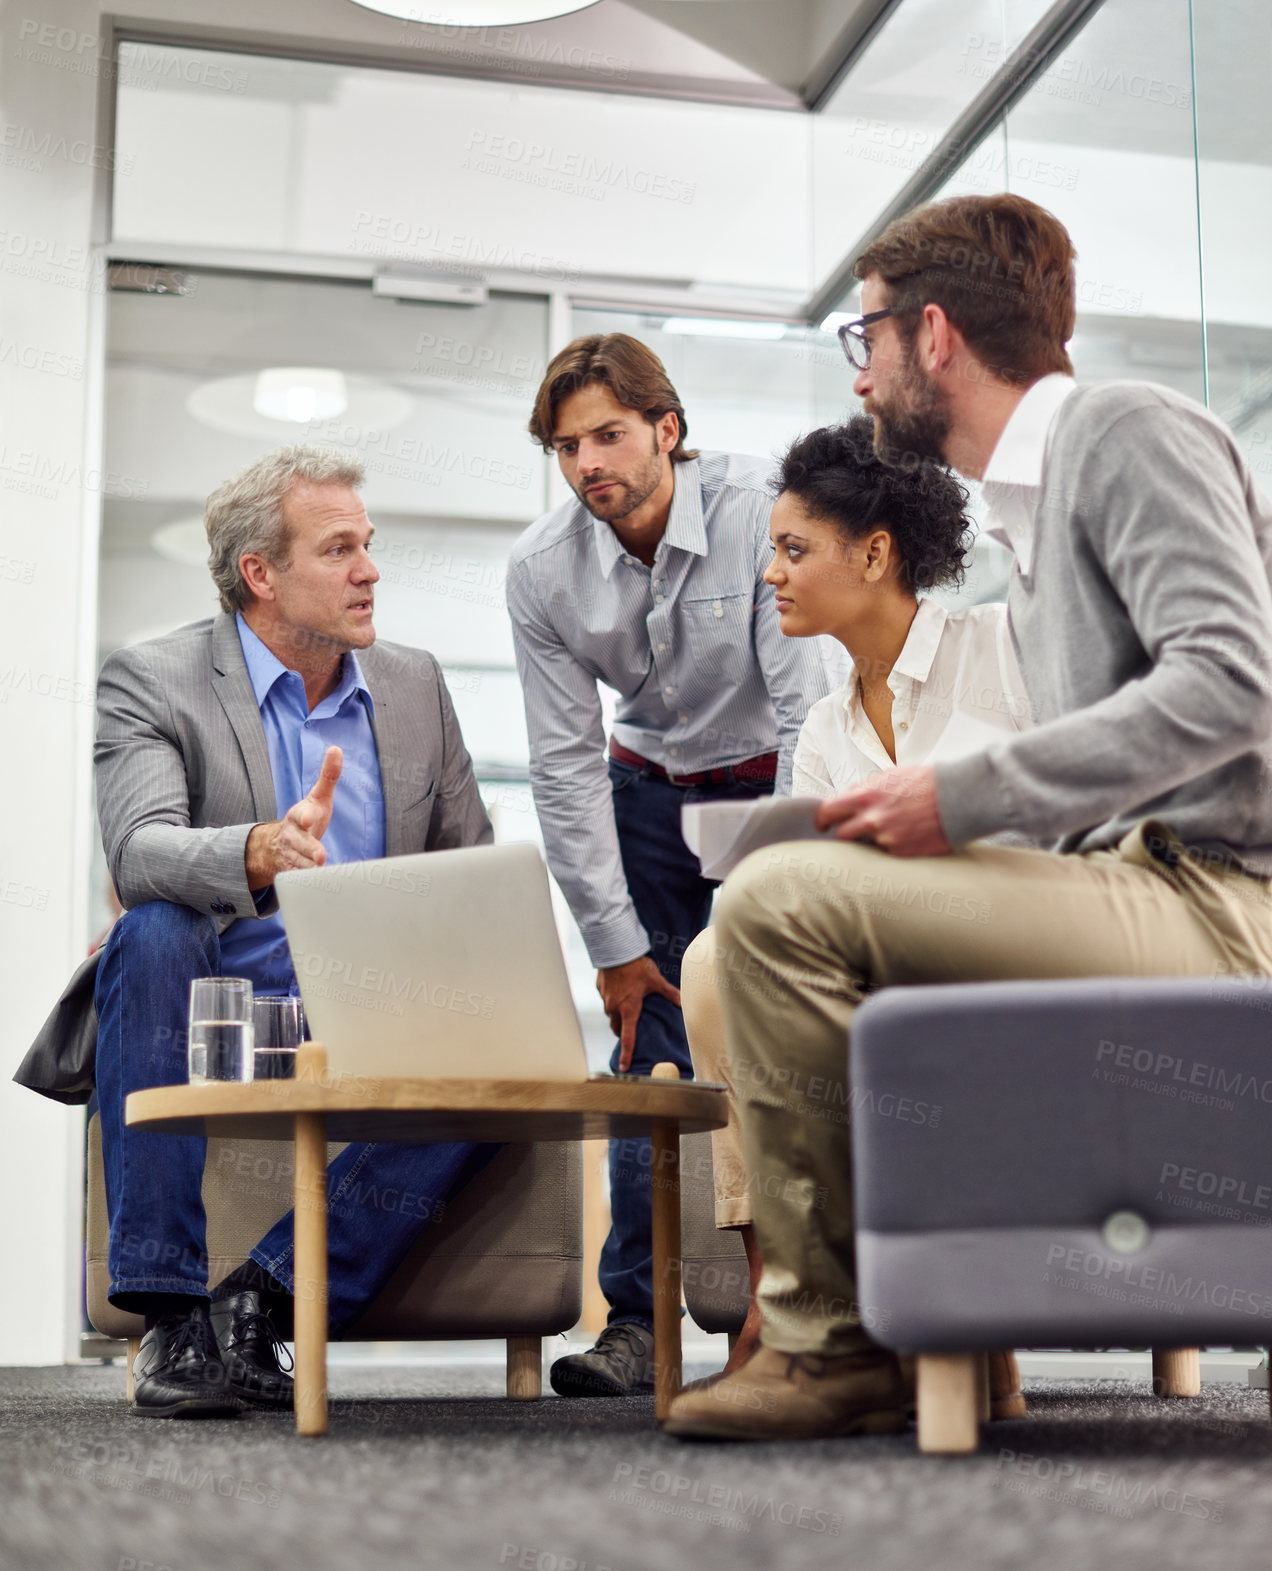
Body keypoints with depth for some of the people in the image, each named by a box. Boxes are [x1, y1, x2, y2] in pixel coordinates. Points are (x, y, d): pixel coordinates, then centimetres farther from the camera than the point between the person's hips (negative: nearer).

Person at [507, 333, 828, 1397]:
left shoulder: (759, 508, -23)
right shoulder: (542, 572, -14)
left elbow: (804, 702, -23)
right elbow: (565, 766, -10)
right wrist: (613, 941, -12)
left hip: (774, 780, -2)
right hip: (652, 787, 2)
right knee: (651, 1043, -5)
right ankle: (639, 1318, -2)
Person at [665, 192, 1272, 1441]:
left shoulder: (1125, 429, -5)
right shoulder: (1026, 507, 24)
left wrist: (966, 798, -20)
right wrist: (932, 820, 7)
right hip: (1141, 887, 10)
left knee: (778, 900, -22)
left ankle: (831, 1347, -13)